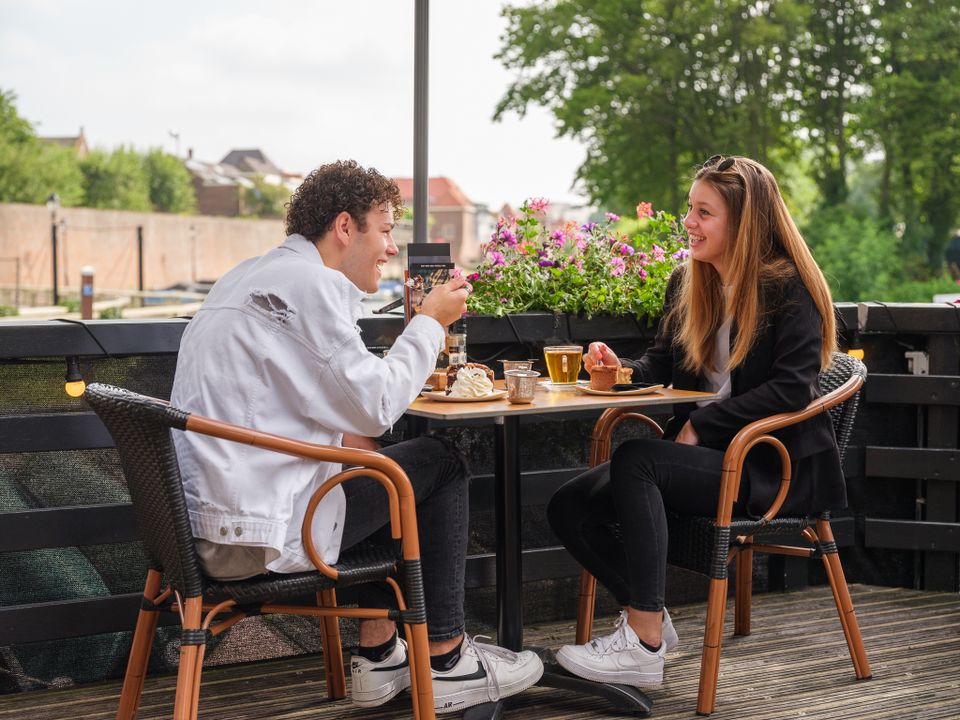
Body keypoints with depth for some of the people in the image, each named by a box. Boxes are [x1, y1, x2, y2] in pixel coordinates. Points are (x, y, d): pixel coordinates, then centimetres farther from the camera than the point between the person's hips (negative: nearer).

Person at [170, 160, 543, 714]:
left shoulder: (255, 275, 19)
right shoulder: (309, 283, -13)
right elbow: (377, 405, -15)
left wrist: (339, 435, 13)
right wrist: (430, 321, -2)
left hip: (202, 525, 10)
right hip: (258, 533, -10)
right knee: (439, 463, 6)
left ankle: (379, 655, 29)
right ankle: (446, 661, 13)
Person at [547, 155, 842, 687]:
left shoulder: (788, 289, -9)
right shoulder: (686, 283, 12)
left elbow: (791, 388, -18)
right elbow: (663, 366, 16)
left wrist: (700, 427, -20)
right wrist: (621, 369, -7)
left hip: (773, 465, -8)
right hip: (701, 451, 8)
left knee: (634, 460, -32)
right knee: (569, 507, -9)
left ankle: (644, 645, -30)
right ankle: (647, 616, 5)